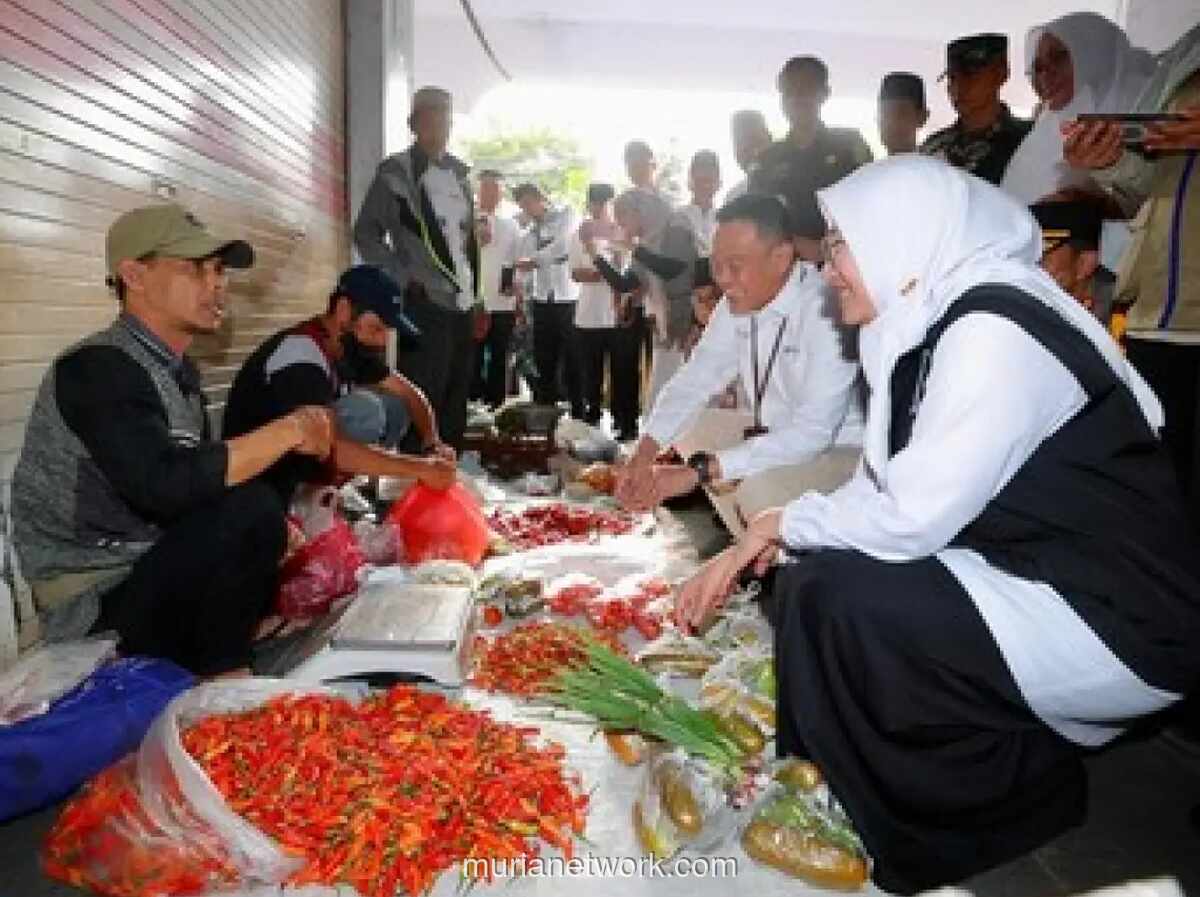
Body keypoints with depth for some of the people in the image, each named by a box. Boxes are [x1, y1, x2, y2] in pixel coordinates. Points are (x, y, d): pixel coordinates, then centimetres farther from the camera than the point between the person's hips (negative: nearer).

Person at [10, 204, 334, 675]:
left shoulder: (180, 371, 8)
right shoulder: (99, 368, -19)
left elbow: (205, 479, 7)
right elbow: (166, 485, -34)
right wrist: (288, 431, -24)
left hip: (151, 570, 9)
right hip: (96, 600, -9)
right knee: (251, 509, -27)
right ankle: (215, 683, -7)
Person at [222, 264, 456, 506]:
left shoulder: (351, 345, -2)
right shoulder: (301, 358, -29)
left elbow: (408, 393, 5)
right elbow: (329, 448, -40)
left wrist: (433, 444, -15)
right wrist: (420, 468, -40)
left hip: (304, 458, 9)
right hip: (263, 481, -9)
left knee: (393, 407, -6)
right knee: (365, 411, -26)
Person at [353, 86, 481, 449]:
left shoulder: (459, 172, 16)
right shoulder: (395, 171, -1)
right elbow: (366, 233, -1)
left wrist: (477, 298, 14)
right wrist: (405, 279, -10)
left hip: (463, 305, 6)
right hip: (425, 305, -6)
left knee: (455, 405, 9)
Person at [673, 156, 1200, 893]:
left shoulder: (993, 329, -22)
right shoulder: (936, 324, 6)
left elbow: (909, 517, -26)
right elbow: (888, 489, 6)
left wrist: (786, 522, -8)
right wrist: (747, 551, 0)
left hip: (1120, 618, -9)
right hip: (1037, 582, 9)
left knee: (837, 596, -21)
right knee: (804, 577, 4)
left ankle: (935, 836, 5)